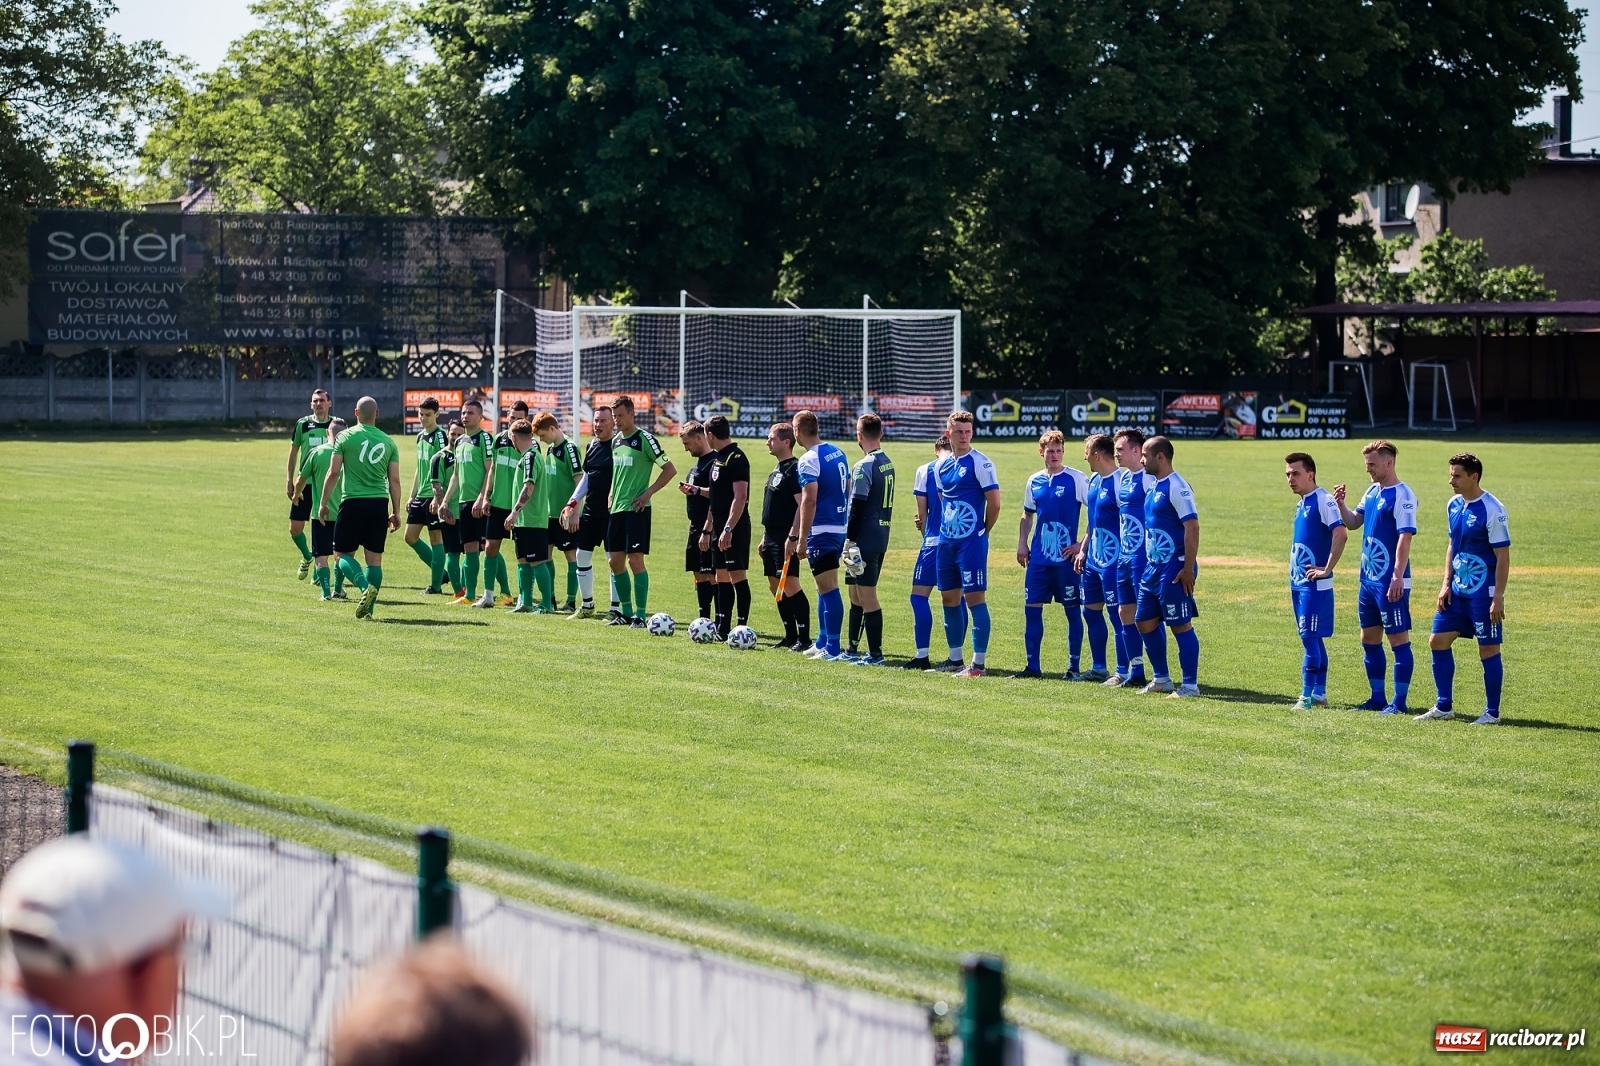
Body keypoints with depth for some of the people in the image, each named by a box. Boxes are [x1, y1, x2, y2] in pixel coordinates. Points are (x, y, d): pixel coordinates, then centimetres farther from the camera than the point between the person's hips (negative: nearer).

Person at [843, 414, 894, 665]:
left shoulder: (864, 467, -15)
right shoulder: (887, 463, 11)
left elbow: (858, 506, -18)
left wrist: (850, 539, -13)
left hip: (865, 540, -9)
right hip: (881, 538, 9)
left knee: (867, 596, -6)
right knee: (857, 594, 17)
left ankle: (876, 654, -7)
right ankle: (852, 650, 23)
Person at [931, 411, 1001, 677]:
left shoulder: (979, 463, -10)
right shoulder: (942, 465, 11)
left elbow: (994, 503, -10)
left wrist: (981, 532, 1)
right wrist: (948, 527, 16)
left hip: (971, 542, -8)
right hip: (947, 541, 8)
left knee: (974, 598, -7)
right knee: (949, 598, 12)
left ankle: (978, 663, -6)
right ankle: (955, 659, 22)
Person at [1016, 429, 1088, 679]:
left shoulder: (1077, 479, -6)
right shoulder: (1034, 481, 9)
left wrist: (1083, 544, -10)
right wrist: (1022, 544, 10)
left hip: (1066, 557, -5)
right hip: (1039, 557, 5)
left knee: (1072, 610, 1)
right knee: (1032, 607, 3)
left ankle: (1073, 667, 7)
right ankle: (1033, 666, 11)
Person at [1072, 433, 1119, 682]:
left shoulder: (1119, 482, -16)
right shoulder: (1093, 480, 11)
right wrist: (1083, 551, 19)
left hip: (1113, 561, -9)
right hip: (1093, 559, 9)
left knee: (1117, 614, -4)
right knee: (1091, 610, 13)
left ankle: (1122, 671, 1)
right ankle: (1098, 668, 22)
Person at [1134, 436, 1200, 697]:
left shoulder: (1177, 487, -15)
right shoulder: (1153, 485, 13)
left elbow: (1192, 528, -20)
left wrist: (1188, 569, -22)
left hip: (1173, 569, -10)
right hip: (1153, 567, 10)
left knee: (1181, 626, -4)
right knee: (1145, 622, 14)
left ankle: (1190, 685, 2)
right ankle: (1161, 679, 25)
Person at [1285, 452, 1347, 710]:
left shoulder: (1323, 500, -12)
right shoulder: (1302, 504, 15)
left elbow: (1340, 533, -23)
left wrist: (1327, 569, -21)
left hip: (1315, 584, -9)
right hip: (1299, 582, 9)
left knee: (1310, 637, -10)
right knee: (1314, 639, 12)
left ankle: (1307, 695, -9)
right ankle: (1319, 693, 16)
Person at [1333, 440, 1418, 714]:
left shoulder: (1402, 496, -14)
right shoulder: (1372, 492, 12)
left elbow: (1405, 537, -19)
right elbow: (1353, 522, 18)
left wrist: (1398, 578, -24)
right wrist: (1341, 504, -2)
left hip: (1390, 583, -9)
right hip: (1368, 579, 9)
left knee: (1399, 639, -3)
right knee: (1369, 639, 13)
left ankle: (1399, 702, -1)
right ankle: (1377, 698, 22)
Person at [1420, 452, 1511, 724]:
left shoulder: (1492, 510, -16)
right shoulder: (1454, 505, 7)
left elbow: (1503, 556, -15)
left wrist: (1498, 598, -18)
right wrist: (1446, 584, 9)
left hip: (1483, 594, -8)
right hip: (1457, 590, 8)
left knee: (1488, 650, -1)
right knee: (1438, 642, 8)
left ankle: (1492, 713, 9)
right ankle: (1443, 707, 18)